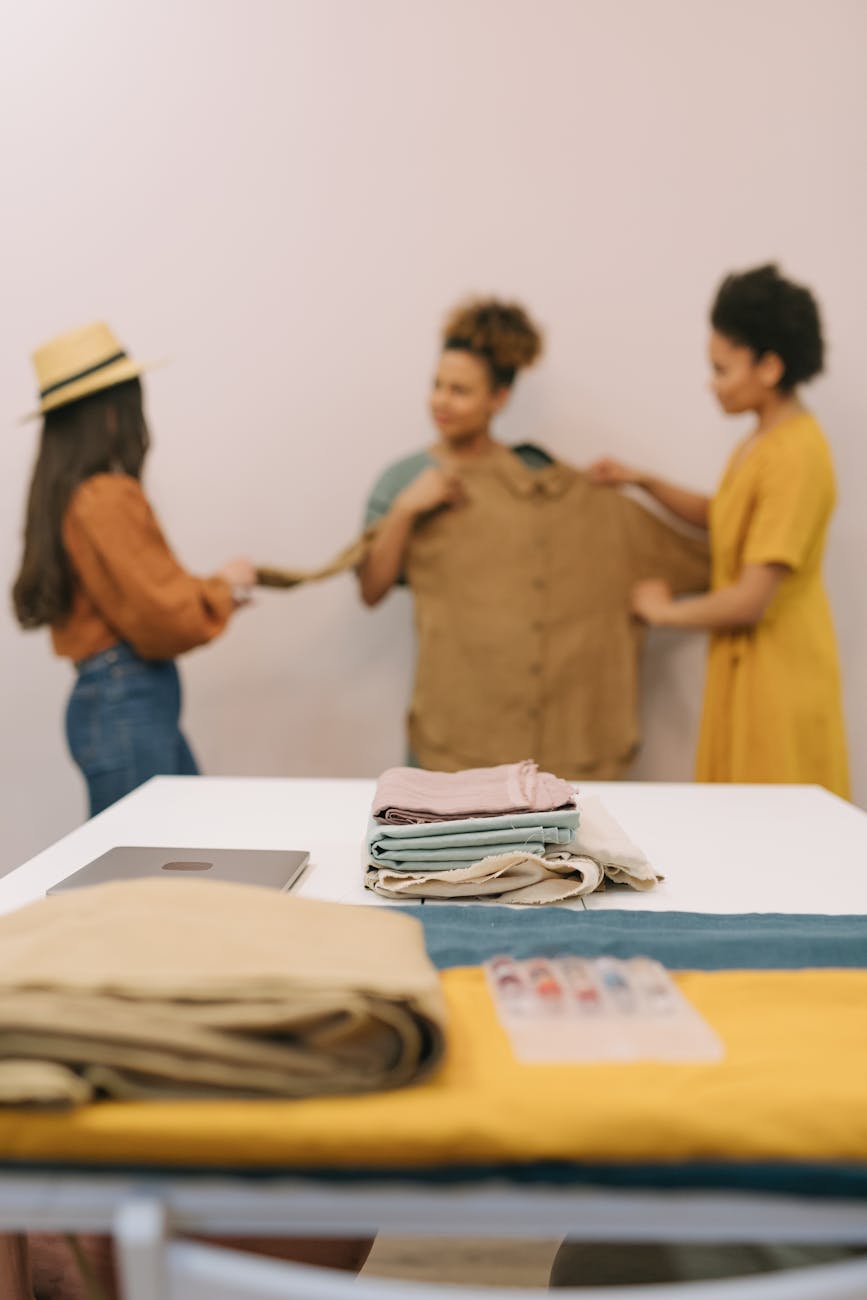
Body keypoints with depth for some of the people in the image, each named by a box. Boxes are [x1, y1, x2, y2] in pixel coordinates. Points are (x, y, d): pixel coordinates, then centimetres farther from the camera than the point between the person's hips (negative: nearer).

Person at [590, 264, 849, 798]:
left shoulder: (796, 456, -23)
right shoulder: (760, 440, 6)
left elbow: (752, 598, -24)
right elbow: (725, 517, 25)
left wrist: (664, 610, -7)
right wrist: (645, 482, 12)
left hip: (779, 678, -9)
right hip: (742, 663, 9)